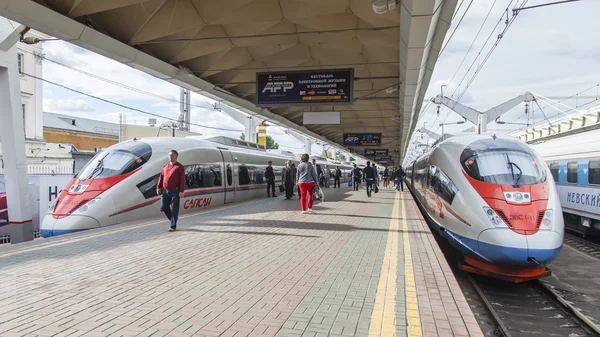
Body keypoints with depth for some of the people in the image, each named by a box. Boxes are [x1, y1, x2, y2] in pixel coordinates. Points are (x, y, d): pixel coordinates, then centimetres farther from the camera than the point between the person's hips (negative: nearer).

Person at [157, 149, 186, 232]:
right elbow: (161, 177, 14)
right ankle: (173, 220, 27)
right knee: (164, 207, 7)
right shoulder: (165, 166, 12)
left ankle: (173, 226, 6)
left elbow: (182, 180, -10)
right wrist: (158, 187, 6)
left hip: (175, 192, -5)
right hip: (165, 191, 6)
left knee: (174, 209, -1)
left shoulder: (179, 167, -5)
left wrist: (181, 191, -16)